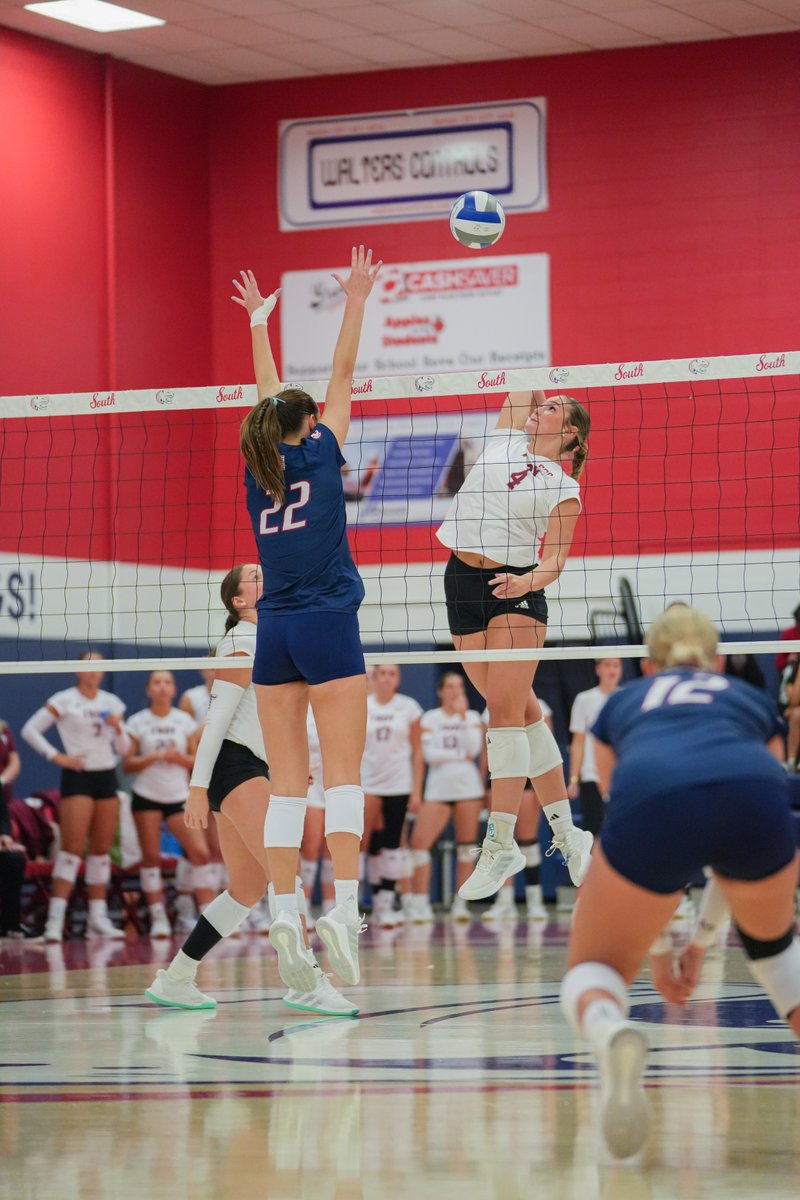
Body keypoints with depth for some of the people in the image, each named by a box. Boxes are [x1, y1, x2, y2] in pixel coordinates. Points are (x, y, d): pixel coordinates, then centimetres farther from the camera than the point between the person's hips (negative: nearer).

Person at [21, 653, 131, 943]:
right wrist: (56, 756, -12)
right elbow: (30, 730, -6)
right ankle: (55, 918, -15)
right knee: (72, 848, -13)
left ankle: (98, 918, 12)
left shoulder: (112, 702, 11)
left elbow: (124, 750, 13)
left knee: (102, 850, 7)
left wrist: (118, 729, -6)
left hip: (107, 777, 5)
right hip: (78, 777, -5)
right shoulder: (64, 701, -3)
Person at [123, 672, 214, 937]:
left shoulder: (185, 721, 6)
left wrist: (179, 757, -13)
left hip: (179, 796, 1)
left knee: (200, 852, -11)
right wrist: (153, 757, -15)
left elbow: (197, 761, 7)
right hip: (147, 796, -1)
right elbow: (127, 765, 0)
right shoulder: (137, 722, 2)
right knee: (151, 856, -3)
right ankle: (158, 918, 5)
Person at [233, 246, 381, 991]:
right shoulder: (319, 455, 1)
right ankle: (344, 907, -21)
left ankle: (284, 915, -7)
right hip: (327, 626, -4)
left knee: (286, 783, 2)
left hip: (274, 632, 4)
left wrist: (259, 323, 36)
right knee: (342, 774, -9)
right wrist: (355, 303, 12)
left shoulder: (259, 467, 11)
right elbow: (341, 379, 8)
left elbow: (269, 398, 26)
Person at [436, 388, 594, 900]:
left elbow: (556, 558, -8)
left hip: (515, 592, -5)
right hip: (463, 584, 5)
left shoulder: (564, 488, -2)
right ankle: (567, 833, 13)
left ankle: (501, 843, -14)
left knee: (506, 711, -13)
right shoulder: (508, 440, 11)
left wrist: (526, 581, -27)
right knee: (525, 714, 8)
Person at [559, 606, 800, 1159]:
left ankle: (611, 1034, -22)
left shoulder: (622, 703, 38)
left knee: (592, 969, 15)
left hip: (650, 799, -2)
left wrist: (660, 942, 51)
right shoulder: (754, 700, 39)